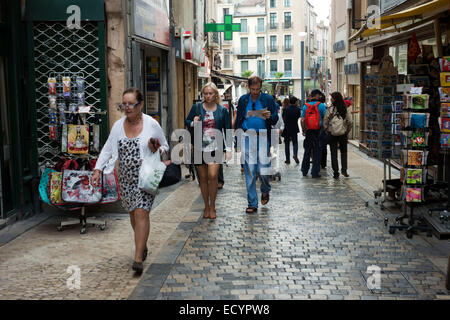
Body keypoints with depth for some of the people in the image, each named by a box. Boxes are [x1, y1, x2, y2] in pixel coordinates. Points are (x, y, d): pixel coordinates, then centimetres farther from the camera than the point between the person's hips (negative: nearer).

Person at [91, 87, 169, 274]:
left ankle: (138, 258, -15)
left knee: (141, 213, -14)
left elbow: (165, 147, 6)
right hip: (126, 178, 5)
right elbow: (108, 149, 10)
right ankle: (143, 247, 33)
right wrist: (98, 170, -1)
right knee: (133, 213, 12)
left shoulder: (152, 124, -5)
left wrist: (157, 150, -17)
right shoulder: (118, 125, 5)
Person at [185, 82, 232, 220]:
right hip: (200, 147, 1)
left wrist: (228, 149, 2)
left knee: (213, 176, -14)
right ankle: (206, 206, 20)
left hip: (215, 147, -1)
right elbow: (187, 121, 14)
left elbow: (227, 131, 7)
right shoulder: (196, 108, 4)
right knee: (203, 177, 6)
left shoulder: (222, 110, 4)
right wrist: (193, 123, -10)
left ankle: (212, 206, 2)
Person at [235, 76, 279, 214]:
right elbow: (238, 121, 13)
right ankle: (252, 204, 8)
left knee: (263, 171, -5)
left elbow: (275, 120, 3)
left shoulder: (268, 99, 4)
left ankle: (265, 190, 29)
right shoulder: (243, 100, 9)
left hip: (263, 138, -1)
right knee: (249, 172, 1)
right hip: (247, 137, 2)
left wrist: (269, 117, -20)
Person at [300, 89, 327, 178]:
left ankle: (304, 171, 19)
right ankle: (315, 172, 4)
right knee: (317, 151, 4)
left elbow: (302, 120, 1)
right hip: (318, 131, -3)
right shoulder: (321, 105, -7)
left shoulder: (305, 106, 2)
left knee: (307, 151, 15)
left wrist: (303, 130, 11)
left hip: (308, 131, 3)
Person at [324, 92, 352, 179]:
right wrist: (347, 132, 13)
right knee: (343, 152, 16)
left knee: (334, 154, 5)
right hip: (343, 134, 2)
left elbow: (325, 122, -6)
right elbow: (349, 122, 0)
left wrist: (327, 131, 8)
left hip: (332, 134, -2)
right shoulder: (345, 109, -2)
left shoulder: (330, 110, -10)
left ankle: (336, 173, 6)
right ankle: (344, 169, 2)